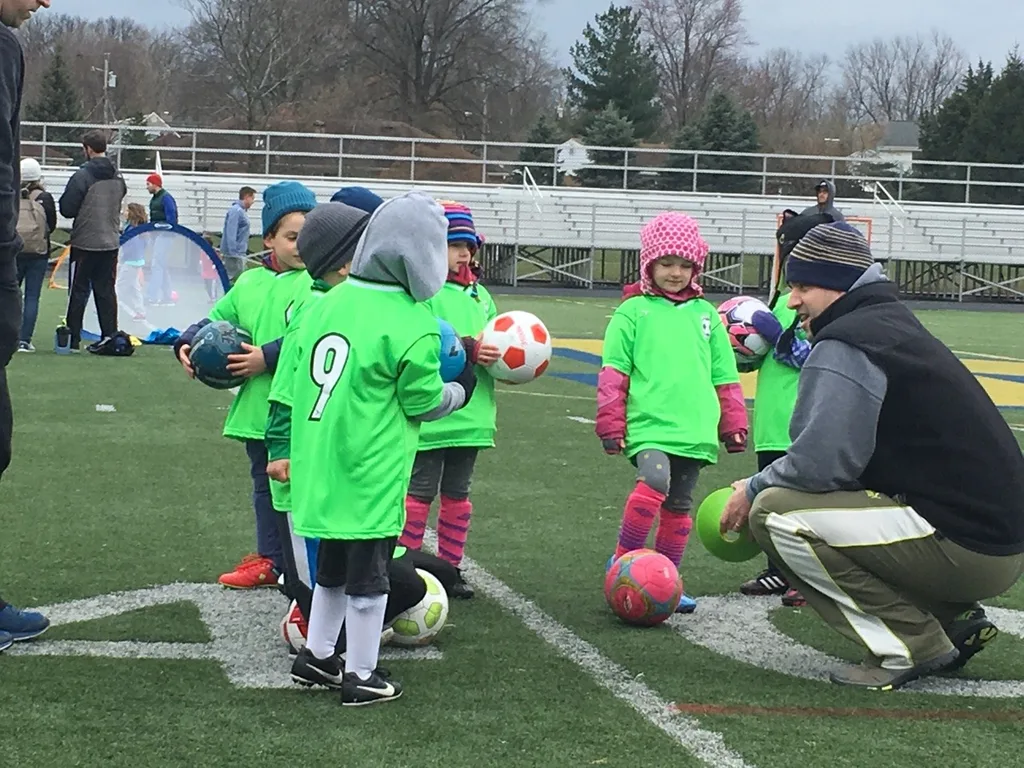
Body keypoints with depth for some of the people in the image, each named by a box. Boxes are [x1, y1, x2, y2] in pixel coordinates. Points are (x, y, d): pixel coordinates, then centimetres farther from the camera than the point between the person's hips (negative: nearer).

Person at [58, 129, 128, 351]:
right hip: (111, 242, 5)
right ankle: (109, 335, 6)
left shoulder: (82, 176, -14)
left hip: (85, 242, -5)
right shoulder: (117, 177, 5)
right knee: (106, 290, 9)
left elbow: (67, 209, -12)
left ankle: (73, 338, 3)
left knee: (79, 290, 2)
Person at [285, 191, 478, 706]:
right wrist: (461, 390, 10)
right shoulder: (412, 326, -16)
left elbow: (303, 370, 11)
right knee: (368, 575, 7)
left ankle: (316, 655, 32)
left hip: (320, 466, 6)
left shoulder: (328, 304, 2)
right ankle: (361, 677, 16)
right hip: (373, 475, -6)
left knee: (333, 566, 22)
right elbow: (424, 402, -8)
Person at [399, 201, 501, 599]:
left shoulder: (479, 295, 15)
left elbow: (495, 340, 18)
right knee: (420, 491, -1)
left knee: (458, 493, 13)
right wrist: (467, 349, -27)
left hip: (470, 413, 7)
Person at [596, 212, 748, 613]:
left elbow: (725, 376, 19)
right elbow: (613, 371, 2)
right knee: (655, 480, -27)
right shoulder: (633, 310, 2)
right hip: (648, 424, -5)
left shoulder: (705, 313, 14)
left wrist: (733, 424, 16)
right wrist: (610, 423, -2)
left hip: (694, 428, 5)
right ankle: (623, 560, -13)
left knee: (680, 505, 9)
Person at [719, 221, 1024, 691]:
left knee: (775, 511, -13)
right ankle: (953, 620, 15)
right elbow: (845, 455, 22)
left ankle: (912, 645, -9)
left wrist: (754, 489, -2)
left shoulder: (843, 345, -12)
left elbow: (820, 463, -21)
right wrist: (765, 484, 15)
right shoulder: (892, 324, 20)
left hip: (963, 549, -10)